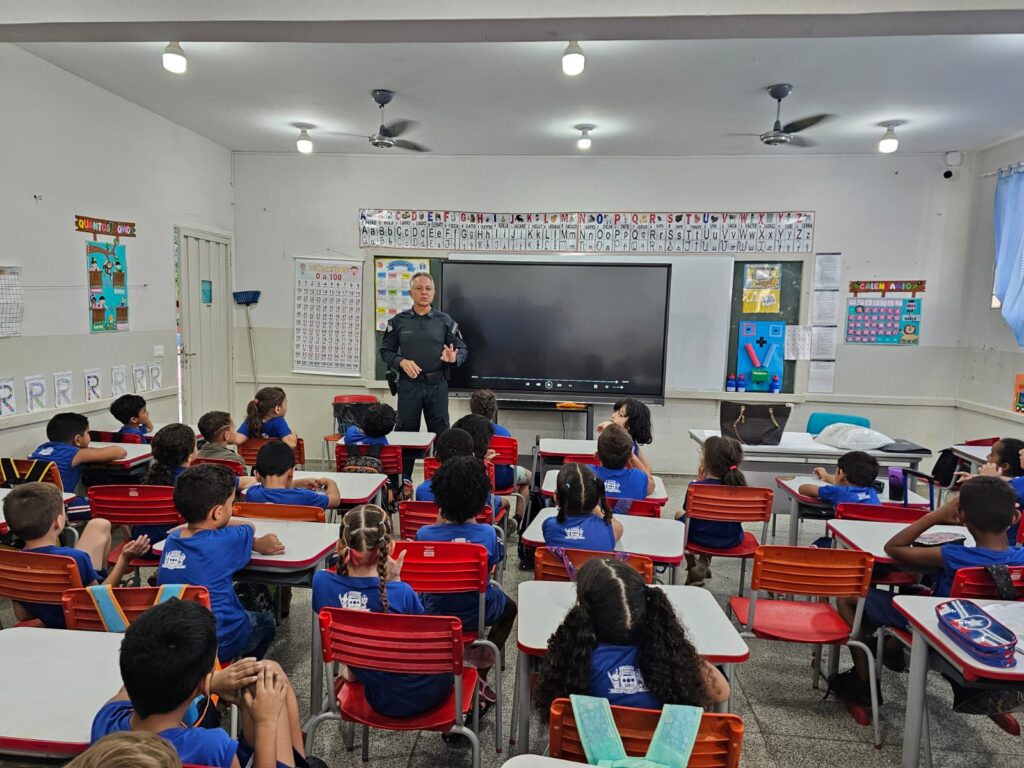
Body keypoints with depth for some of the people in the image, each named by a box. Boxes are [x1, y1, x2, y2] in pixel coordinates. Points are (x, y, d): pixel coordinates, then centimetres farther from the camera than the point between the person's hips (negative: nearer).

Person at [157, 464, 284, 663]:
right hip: (217, 645, -5)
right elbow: (249, 527, 3)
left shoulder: (172, 539, -4)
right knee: (265, 621, 26)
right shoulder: (227, 541, -19)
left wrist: (256, 544, 8)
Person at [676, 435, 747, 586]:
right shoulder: (738, 485, -17)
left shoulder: (696, 487, -25)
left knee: (680, 515, 28)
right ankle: (702, 566, 35)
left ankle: (692, 567, 36)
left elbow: (687, 509, -5)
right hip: (732, 540, 3)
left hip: (700, 538, -3)